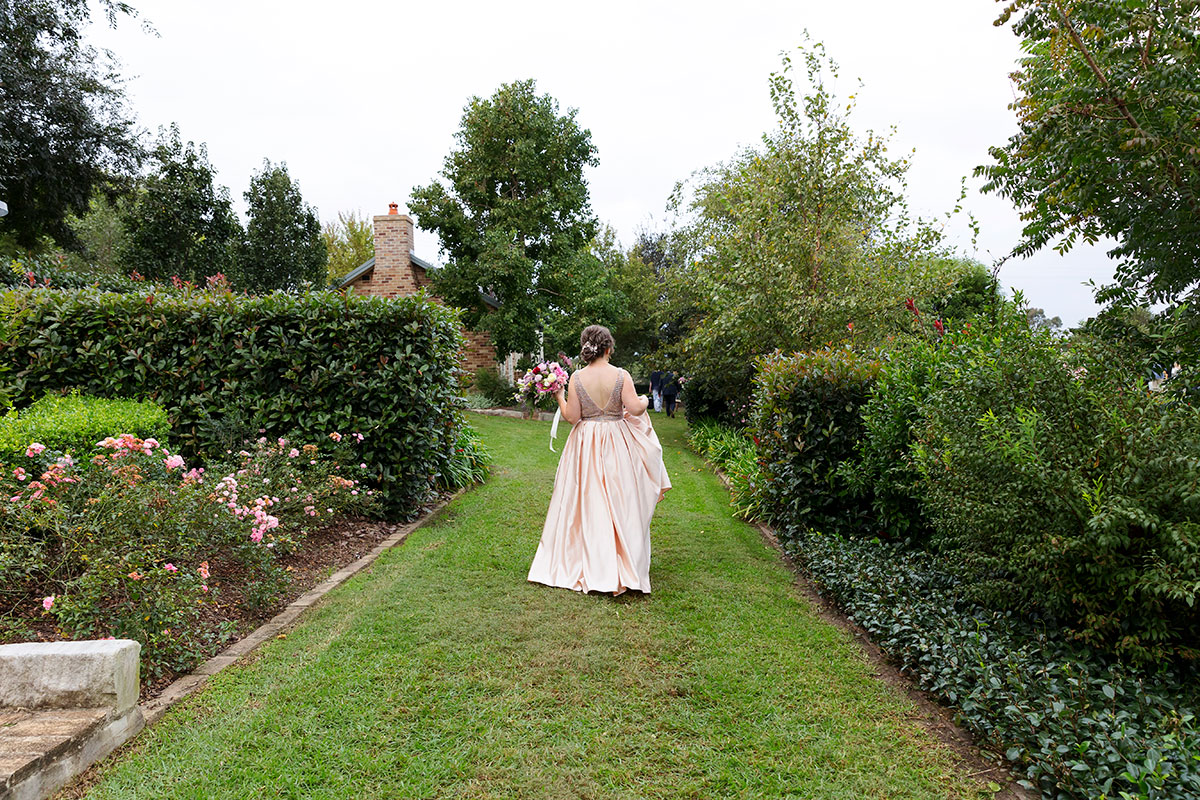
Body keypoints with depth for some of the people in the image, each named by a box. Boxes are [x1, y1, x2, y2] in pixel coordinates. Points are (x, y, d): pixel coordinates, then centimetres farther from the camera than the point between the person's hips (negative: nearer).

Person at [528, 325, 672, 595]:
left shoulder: (577, 378, -7)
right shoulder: (621, 375, -9)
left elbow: (572, 416, -7)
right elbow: (634, 408, -13)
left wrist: (560, 398, 10)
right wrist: (644, 401, 9)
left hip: (585, 446, 1)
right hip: (616, 444, -1)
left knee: (584, 502, 9)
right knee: (618, 503, 7)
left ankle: (583, 566, 17)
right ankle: (621, 570, 12)